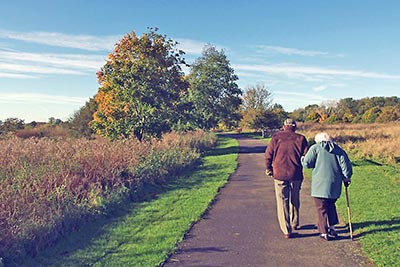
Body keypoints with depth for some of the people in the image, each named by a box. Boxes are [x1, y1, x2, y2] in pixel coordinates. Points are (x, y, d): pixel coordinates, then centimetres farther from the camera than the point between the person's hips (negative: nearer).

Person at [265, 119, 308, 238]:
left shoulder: (276, 137, 1)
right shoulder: (300, 138, 1)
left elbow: (268, 154, -1)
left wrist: (268, 168, 11)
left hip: (279, 174, -1)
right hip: (296, 175, 1)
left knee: (282, 202, 5)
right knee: (295, 200, 21)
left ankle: (287, 230, 5)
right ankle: (294, 223, 37)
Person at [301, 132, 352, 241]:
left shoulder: (315, 148, -2)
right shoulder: (338, 150, 10)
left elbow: (307, 163, -8)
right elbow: (346, 165, 4)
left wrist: (302, 159, 13)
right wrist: (347, 178, 16)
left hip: (320, 184, -4)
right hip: (335, 185, 4)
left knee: (322, 208, 4)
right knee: (331, 205, 22)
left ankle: (324, 232, 7)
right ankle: (331, 227, 23)